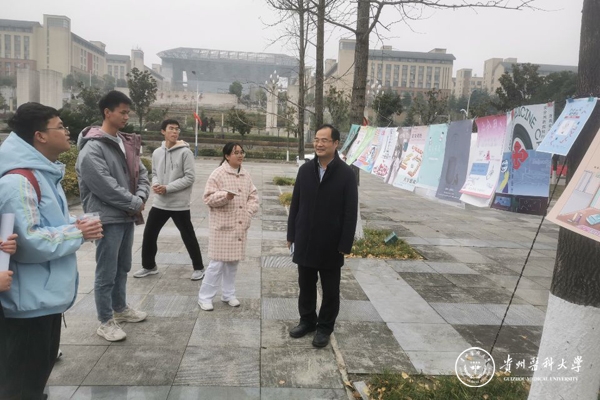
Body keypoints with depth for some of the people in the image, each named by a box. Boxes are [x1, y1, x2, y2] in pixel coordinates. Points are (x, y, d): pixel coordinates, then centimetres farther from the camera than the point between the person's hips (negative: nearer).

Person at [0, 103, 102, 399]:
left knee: (41, 369, 25)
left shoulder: (44, 174, 9)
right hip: (29, 299, -10)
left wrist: (75, 226, 1)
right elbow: (30, 242, -27)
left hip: (47, 294, 10)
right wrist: (78, 234, -16)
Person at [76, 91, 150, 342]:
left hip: (127, 216, 9)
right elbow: (106, 186, -21)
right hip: (108, 218, -8)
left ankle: (120, 308, 37)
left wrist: (140, 198, -6)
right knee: (106, 272, 1)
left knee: (123, 267, 20)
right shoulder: (92, 148, -15)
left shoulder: (126, 143, 12)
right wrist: (134, 204, -13)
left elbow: (141, 174, 13)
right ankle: (105, 322, 15)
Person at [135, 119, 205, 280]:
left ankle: (198, 268, 22)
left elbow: (190, 178, -14)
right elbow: (155, 174, 16)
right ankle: (149, 266, 32)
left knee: (188, 237, 5)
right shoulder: (157, 153, 5)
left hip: (179, 204, -5)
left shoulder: (185, 152, -11)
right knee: (149, 235, 12)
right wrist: (155, 184, -8)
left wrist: (168, 188, -18)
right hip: (159, 203, 5)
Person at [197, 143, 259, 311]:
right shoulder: (218, 173, -10)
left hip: (240, 226, 6)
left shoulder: (246, 175, 9)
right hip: (222, 225, -6)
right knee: (218, 262, -5)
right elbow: (208, 198, -12)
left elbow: (253, 195, 13)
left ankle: (228, 294, 28)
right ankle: (205, 297, 9)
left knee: (233, 261, 14)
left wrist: (249, 211, -2)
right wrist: (225, 196, -29)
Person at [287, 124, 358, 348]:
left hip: (331, 245, -3)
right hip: (305, 242, 3)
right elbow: (295, 204, 6)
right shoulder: (305, 170, 2)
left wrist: (345, 245, -12)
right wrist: (291, 235, 5)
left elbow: (350, 213, -10)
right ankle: (307, 320, 36)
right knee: (306, 286, 17)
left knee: (330, 290, 12)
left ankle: (325, 327, 29)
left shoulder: (346, 174, -10)